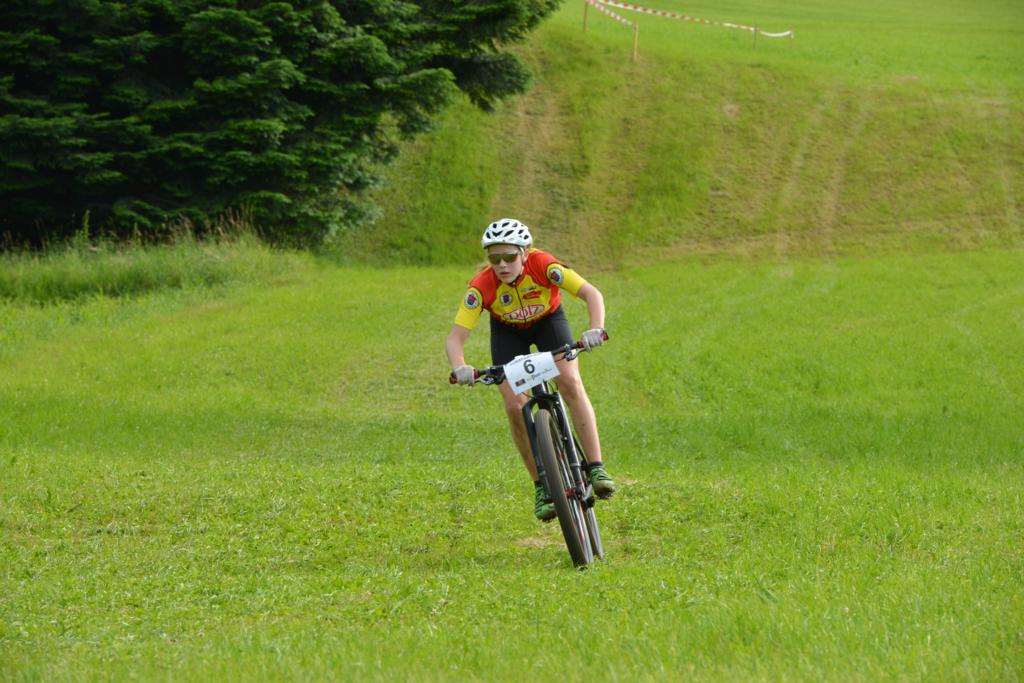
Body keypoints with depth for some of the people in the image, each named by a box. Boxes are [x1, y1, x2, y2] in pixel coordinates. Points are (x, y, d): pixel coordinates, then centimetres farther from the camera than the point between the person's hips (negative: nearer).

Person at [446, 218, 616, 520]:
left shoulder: (544, 266, -35)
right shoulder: (482, 286, -33)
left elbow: (592, 294, -38)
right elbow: (455, 337, -33)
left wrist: (596, 329, -57)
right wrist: (460, 368, -54)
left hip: (548, 320, -1)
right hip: (507, 331, 1)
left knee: (570, 382, -25)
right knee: (515, 406, -16)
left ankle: (596, 468, -21)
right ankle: (542, 488, -3)